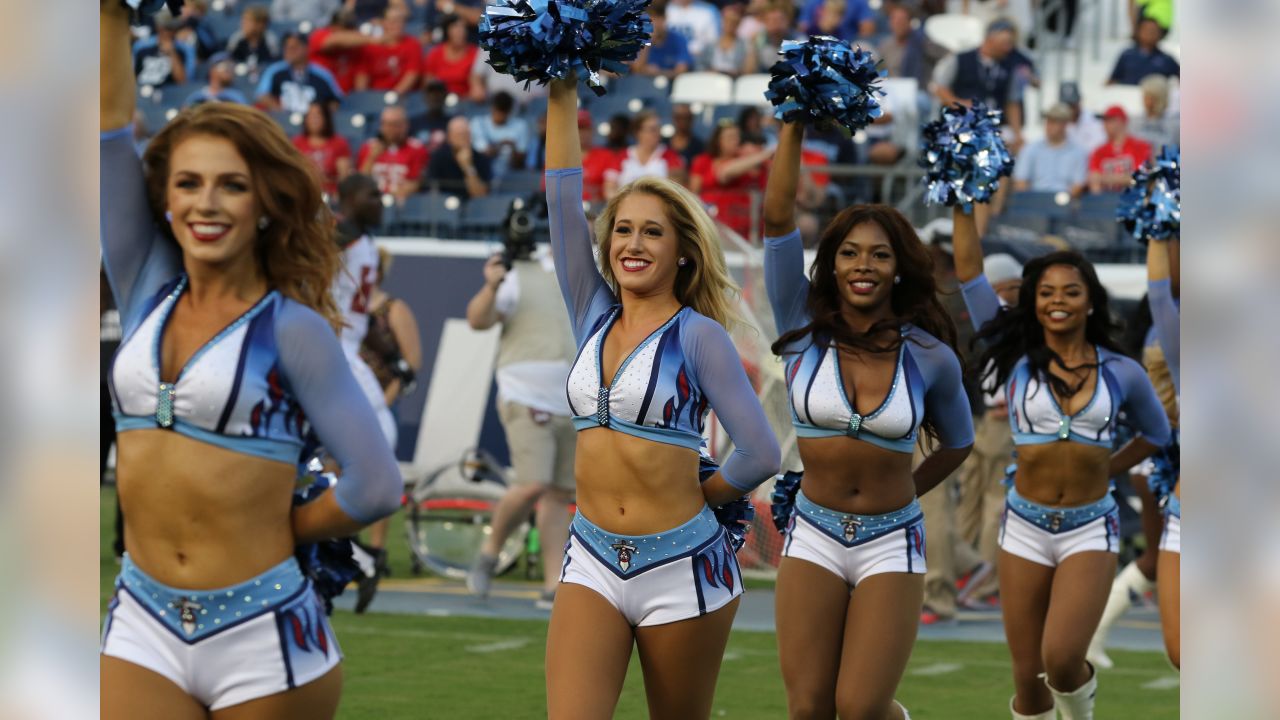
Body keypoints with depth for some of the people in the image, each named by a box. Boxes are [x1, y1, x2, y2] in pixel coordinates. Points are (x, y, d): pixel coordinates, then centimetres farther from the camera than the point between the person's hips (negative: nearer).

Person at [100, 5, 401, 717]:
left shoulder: (292, 329, -6)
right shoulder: (147, 290, 7)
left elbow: (377, 486, -11)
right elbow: (112, 118, 3)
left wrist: (275, 534, 1)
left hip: (263, 635, -4)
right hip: (145, 627, 4)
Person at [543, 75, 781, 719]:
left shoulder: (698, 335, -5)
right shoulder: (594, 316, 8)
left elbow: (760, 453, -8)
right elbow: (562, 203, 2)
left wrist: (701, 495, 5)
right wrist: (562, 99, -1)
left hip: (681, 565, -3)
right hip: (592, 561, 3)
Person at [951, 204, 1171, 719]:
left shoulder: (1122, 373, 0)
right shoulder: (1016, 356, -1)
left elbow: (1157, 433, 19)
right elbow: (968, 271, -5)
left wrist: (1103, 470, 10)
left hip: (1091, 528, -1)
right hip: (1025, 526, 1)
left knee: (1061, 660, -19)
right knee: (1027, 674, 4)